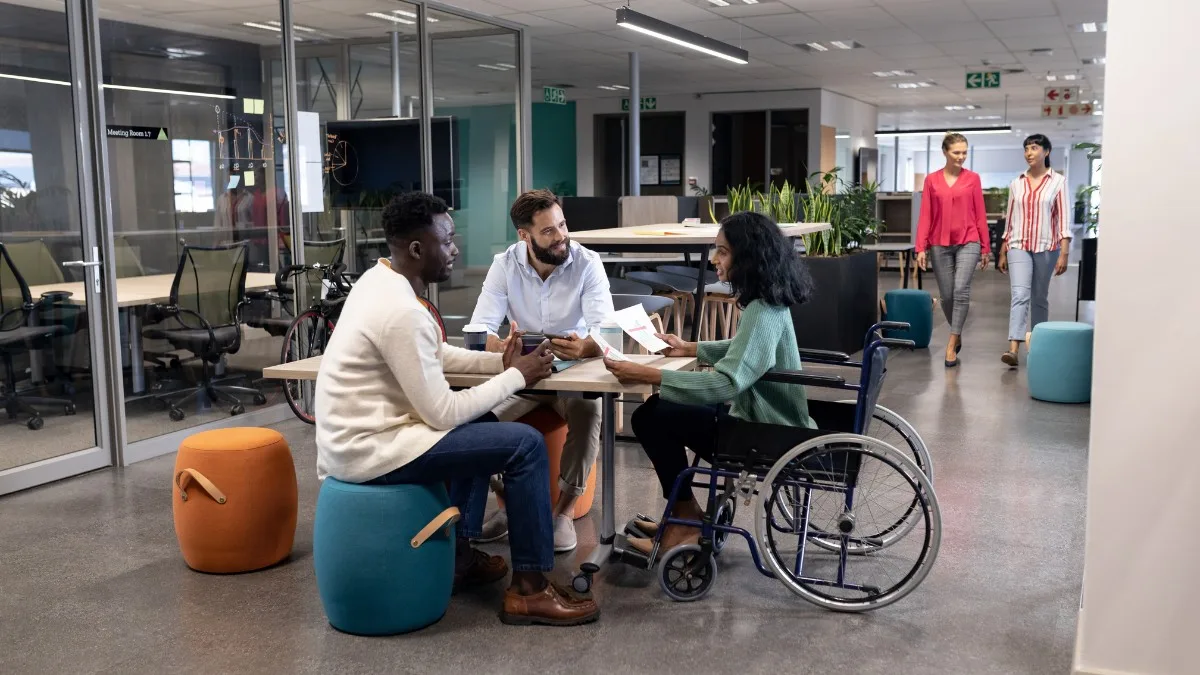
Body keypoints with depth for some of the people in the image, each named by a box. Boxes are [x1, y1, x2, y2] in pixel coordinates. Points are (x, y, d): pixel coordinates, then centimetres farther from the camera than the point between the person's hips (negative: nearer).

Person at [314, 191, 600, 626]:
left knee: (481, 424, 25)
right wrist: (516, 377, -9)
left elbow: (436, 354, 19)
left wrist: (501, 361, 5)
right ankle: (530, 589, 1)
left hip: (356, 436, 10)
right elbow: (442, 413, -21)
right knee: (525, 445, -10)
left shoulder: (380, 280, 7)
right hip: (369, 449, -10)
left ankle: (459, 553, 27)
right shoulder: (402, 311, -24)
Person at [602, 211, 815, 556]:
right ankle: (684, 513, 23)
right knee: (663, 407, 18)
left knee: (650, 418, -8)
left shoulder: (762, 313, -25)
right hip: (767, 422, 10)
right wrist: (689, 349, 18)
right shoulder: (769, 302, 5)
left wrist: (647, 376, -36)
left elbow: (724, 383, -36)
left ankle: (688, 523, 5)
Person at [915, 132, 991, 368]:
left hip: (968, 242, -1)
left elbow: (980, 214, 4)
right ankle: (957, 335, 32)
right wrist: (921, 248, -4)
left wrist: (985, 247, 5)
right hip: (940, 244, 2)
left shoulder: (973, 178, 3)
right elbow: (925, 215, 2)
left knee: (961, 290, -18)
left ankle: (951, 344, -13)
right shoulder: (932, 180, 4)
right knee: (946, 295, 7)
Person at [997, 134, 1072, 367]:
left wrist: (1064, 253, -11)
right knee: (1020, 296, -13)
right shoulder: (1016, 183, 8)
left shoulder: (1058, 181, -1)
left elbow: (1064, 219, -4)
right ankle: (1013, 349, -22)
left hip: (1046, 248, -1)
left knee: (1040, 298, 9)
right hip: (1019, 246, 1)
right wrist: (1002, 252, 11)